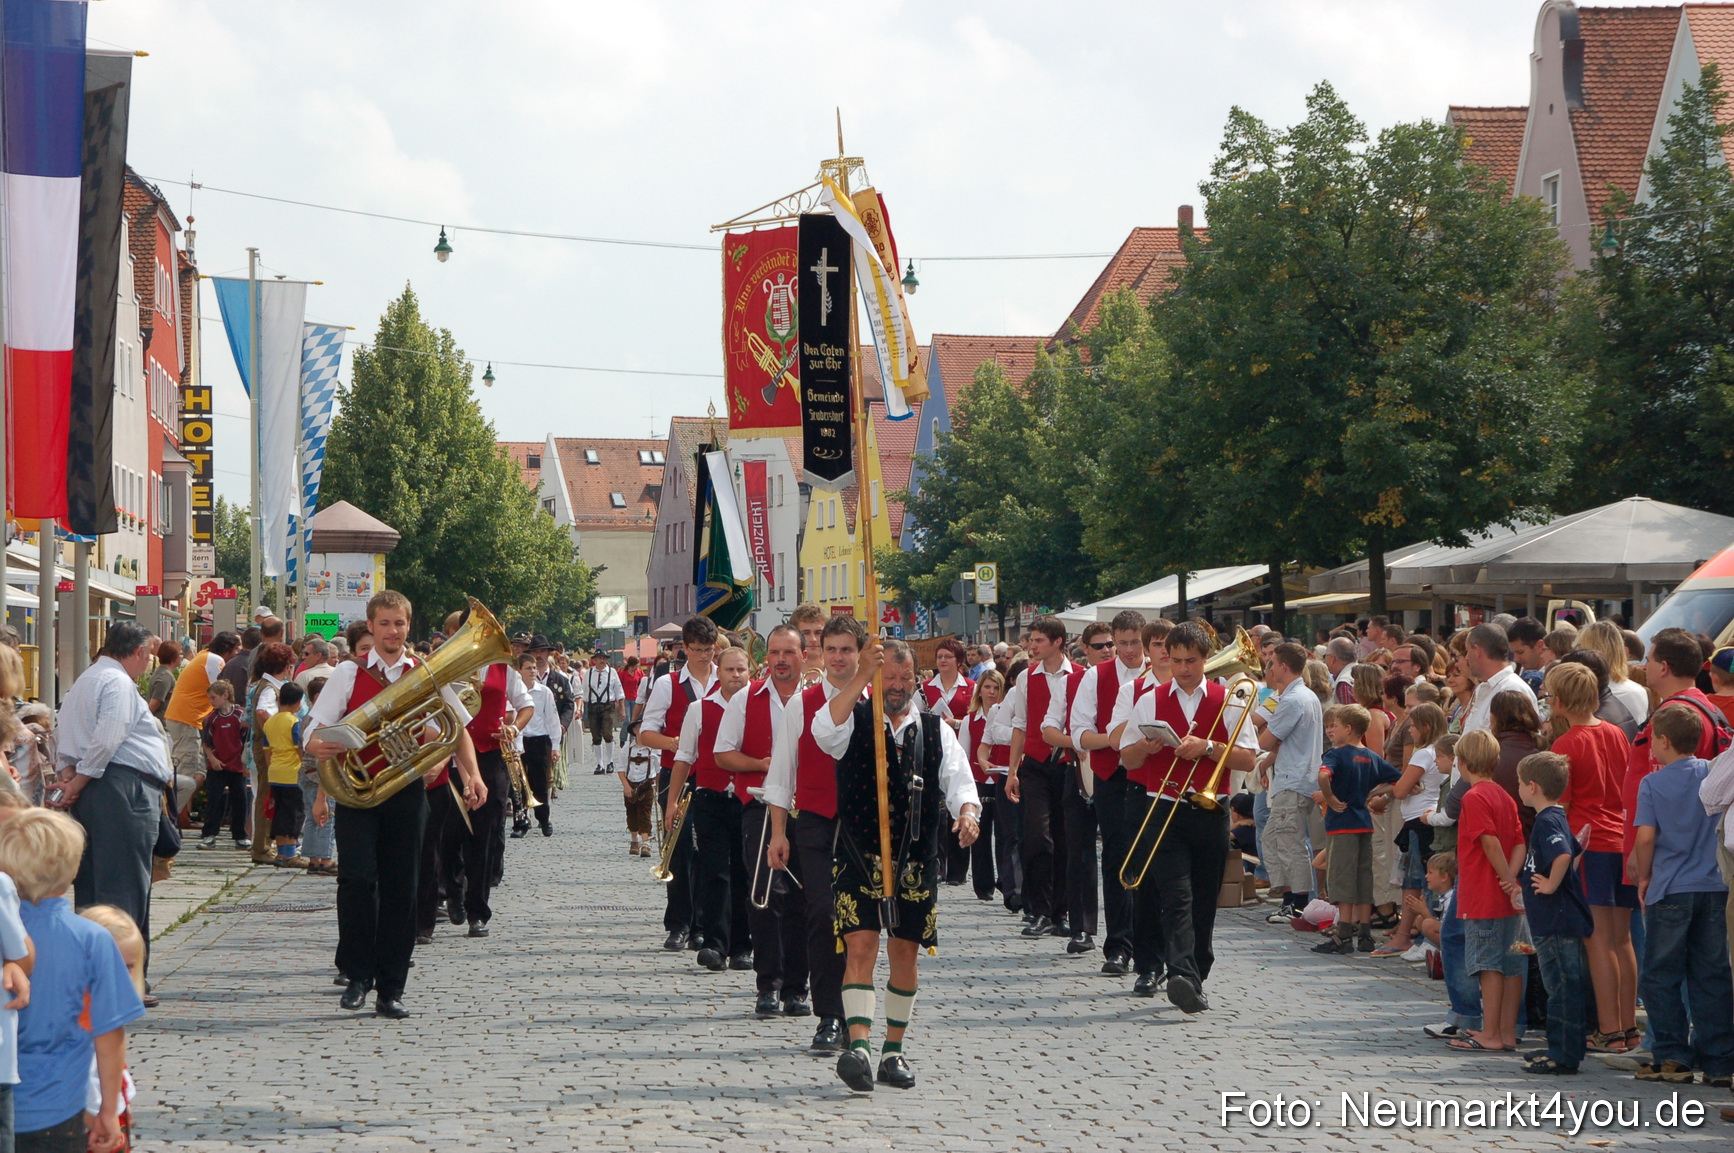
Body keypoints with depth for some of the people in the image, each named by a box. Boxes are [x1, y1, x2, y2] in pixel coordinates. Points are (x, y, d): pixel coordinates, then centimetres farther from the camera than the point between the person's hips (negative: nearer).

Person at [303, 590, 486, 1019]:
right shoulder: (349, 674, 3)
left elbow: (458, 727, 13)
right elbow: (313, 730, -3)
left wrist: (472, 775, -3)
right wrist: (319, 745, -27)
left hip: (407, 790, 2)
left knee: (401, 888, 3)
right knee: (358, 879, -16)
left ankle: (391, 990, 11)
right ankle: (356, 975, -1)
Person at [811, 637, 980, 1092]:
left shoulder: (936, 730, 11)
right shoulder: (855, 720, 2)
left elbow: (958, 781, 2)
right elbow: (824, 731, -21)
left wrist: (966, 812, -21)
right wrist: (861, 677, -27)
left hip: (916, 860, 3)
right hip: (859, 855, -3)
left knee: (905, 953, 8)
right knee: (861, 945, -14)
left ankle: (893, 1050, 20)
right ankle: (859, 1045, -21)